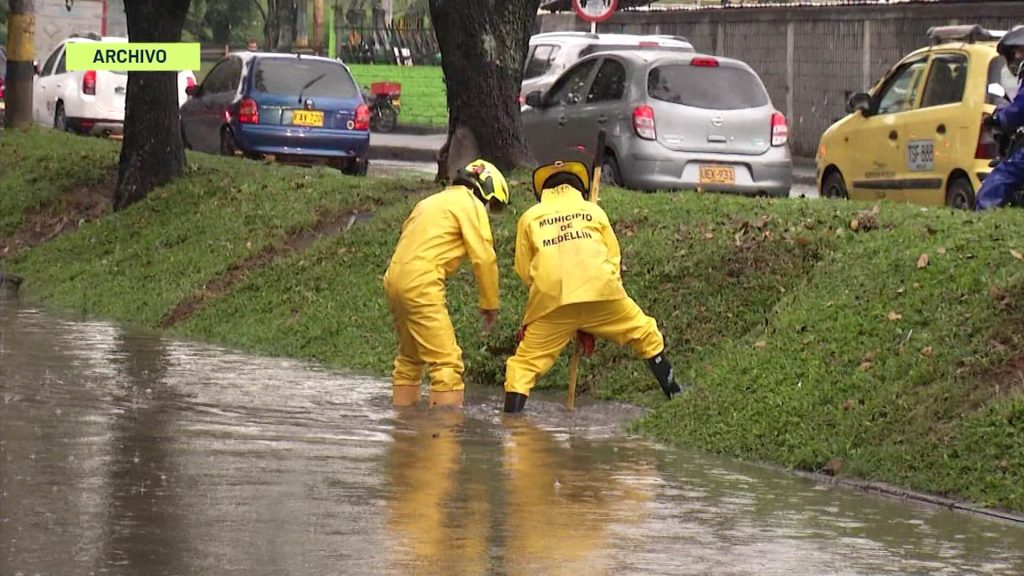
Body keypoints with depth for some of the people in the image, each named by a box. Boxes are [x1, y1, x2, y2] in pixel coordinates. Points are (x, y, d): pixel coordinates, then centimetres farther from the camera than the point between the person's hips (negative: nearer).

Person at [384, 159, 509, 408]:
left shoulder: (431, 202, 26)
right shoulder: (471, 204, 0)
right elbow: (483, 257, -5)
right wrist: (490, 304, 4)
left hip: (395, 280, 9)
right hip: (421, 285, -9)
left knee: (409, 357, 21)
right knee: (447, 362, -11)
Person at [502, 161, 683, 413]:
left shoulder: (529, 218, 17)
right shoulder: (594, 211, 19)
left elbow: (524, 272, 16)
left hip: (550, 300, -1)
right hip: (601, 293, 1)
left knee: (524, 364, 6)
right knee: (646, 336, 20)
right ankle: (675, 394, 23)